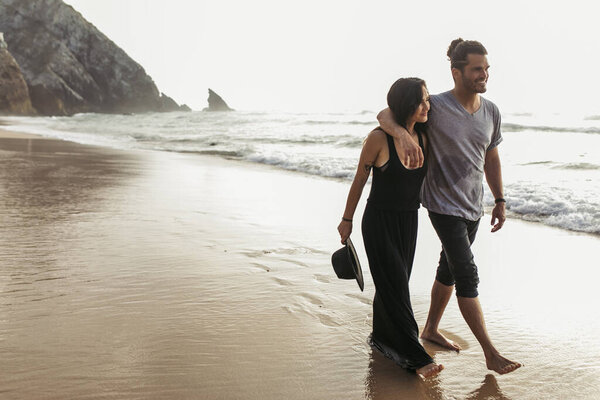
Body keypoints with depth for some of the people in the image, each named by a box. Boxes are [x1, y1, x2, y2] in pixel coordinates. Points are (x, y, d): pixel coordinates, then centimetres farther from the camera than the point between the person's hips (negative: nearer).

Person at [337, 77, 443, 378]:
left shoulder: (422, 137, 0)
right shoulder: (379, 138, -17)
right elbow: (359, 180, -7)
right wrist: (347, 220, -2)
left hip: (408, 221, 6)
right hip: (379, 221, -6)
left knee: (392, 284, 16)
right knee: (395, 287, -5)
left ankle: (382, 338, 35)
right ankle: (415, 356, 1)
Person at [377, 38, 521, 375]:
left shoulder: (491, 112, 2)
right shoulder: (435, 107, -17)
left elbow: (491, 158, 13)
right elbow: (385, 115, -19)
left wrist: (500, 201, 12)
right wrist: (404, 136, -41)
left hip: (473, 207, 7)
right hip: (444, 205, -7)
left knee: (450, 269, 17)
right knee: (468, 275, -7)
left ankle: (431, 329, 36)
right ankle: (491, 353, 1)